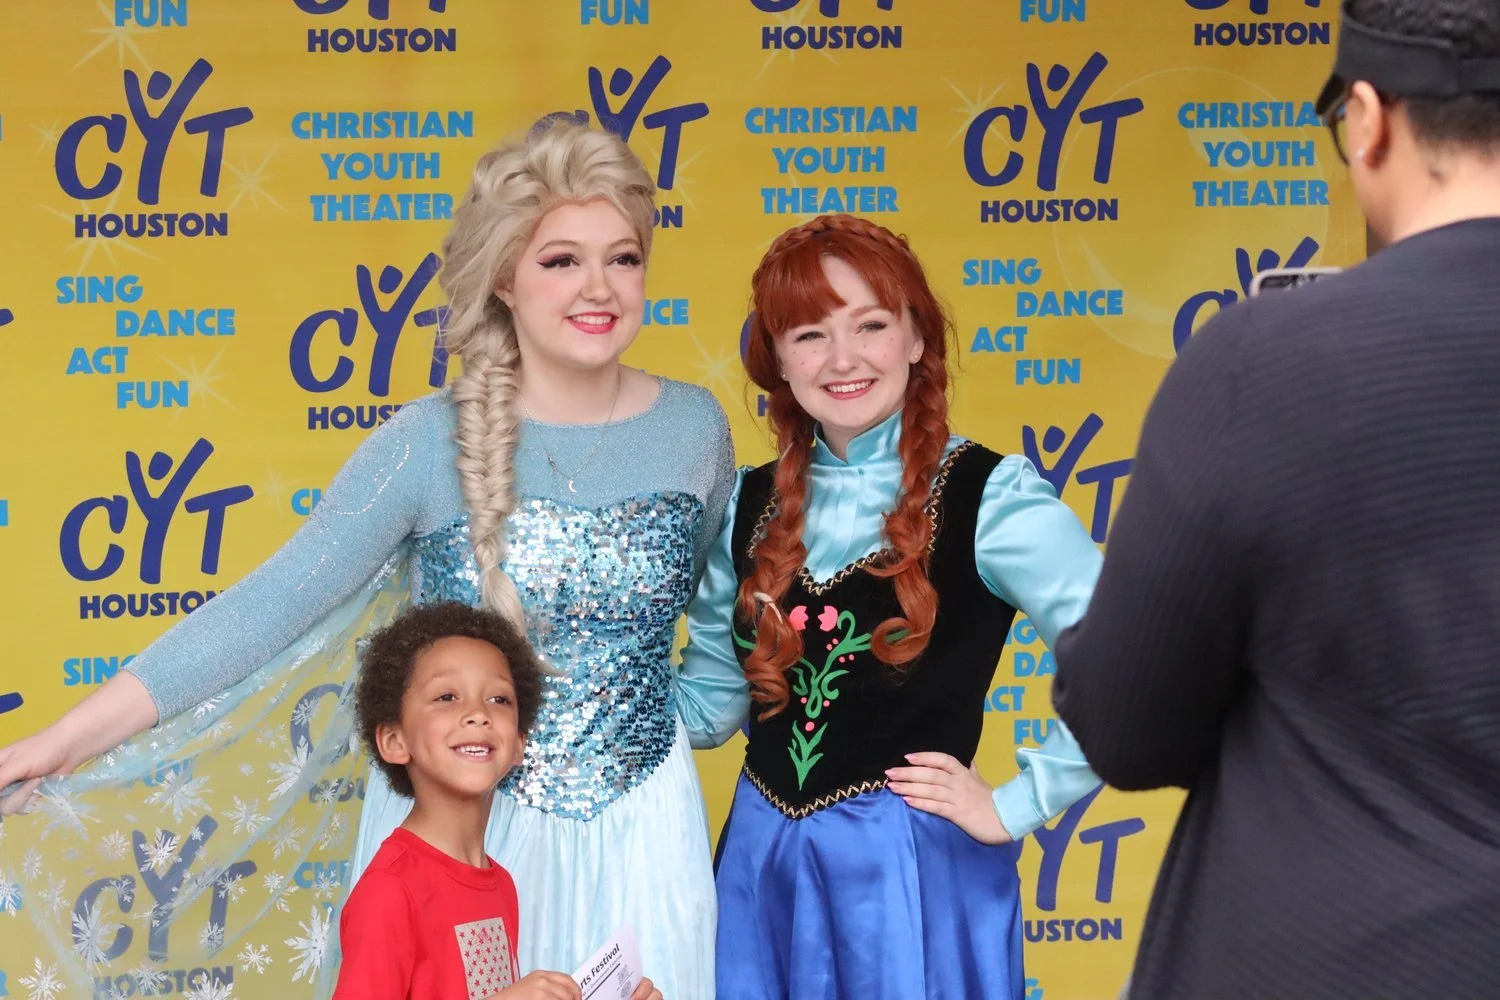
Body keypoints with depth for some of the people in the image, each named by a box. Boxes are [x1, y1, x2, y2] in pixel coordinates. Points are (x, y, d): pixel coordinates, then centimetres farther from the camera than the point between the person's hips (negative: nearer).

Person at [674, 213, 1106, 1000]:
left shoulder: (989, 498, -12)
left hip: (913, 870, -4)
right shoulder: (751, 505, 6)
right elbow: (712, 697, 12)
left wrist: (1015, 807, -14)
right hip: (761, 866, 5)